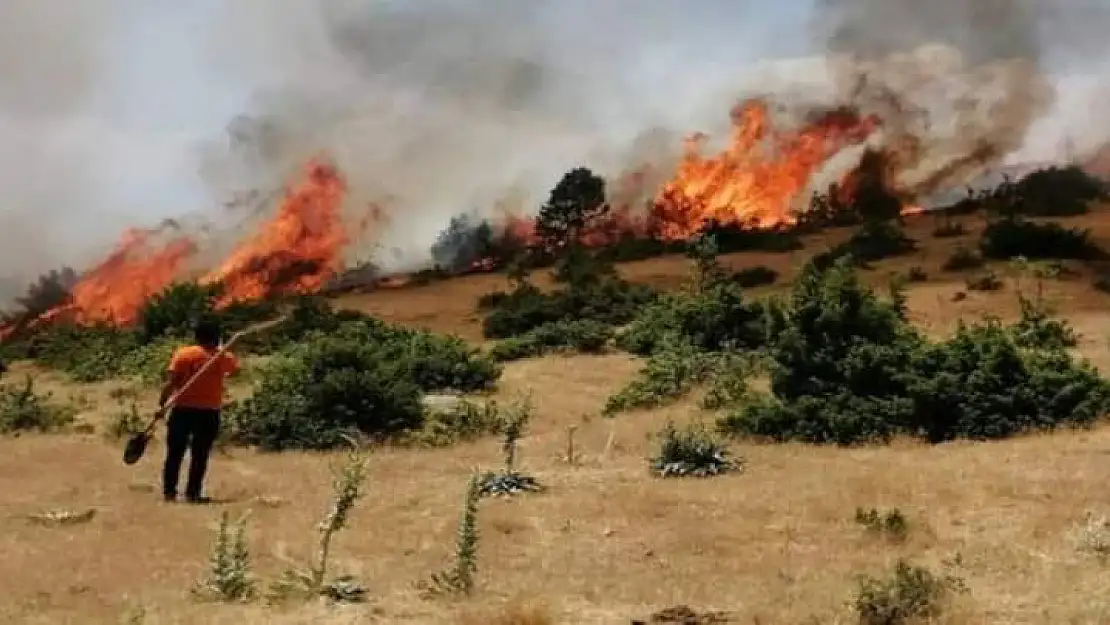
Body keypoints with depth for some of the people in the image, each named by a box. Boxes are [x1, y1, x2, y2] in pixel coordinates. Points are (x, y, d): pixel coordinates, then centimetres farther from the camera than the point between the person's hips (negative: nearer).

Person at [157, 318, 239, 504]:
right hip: (209, 412, 0)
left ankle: (169, 491, 11)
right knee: (200, 455, 5)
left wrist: (162, 404, -9)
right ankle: (193, 493, 4)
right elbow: (236, 367, 21)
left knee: (175, 453, 10)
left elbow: (171, 383, -10)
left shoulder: (183, 354, -4)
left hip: (182, 409, 0)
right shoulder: (222, 357, 0)